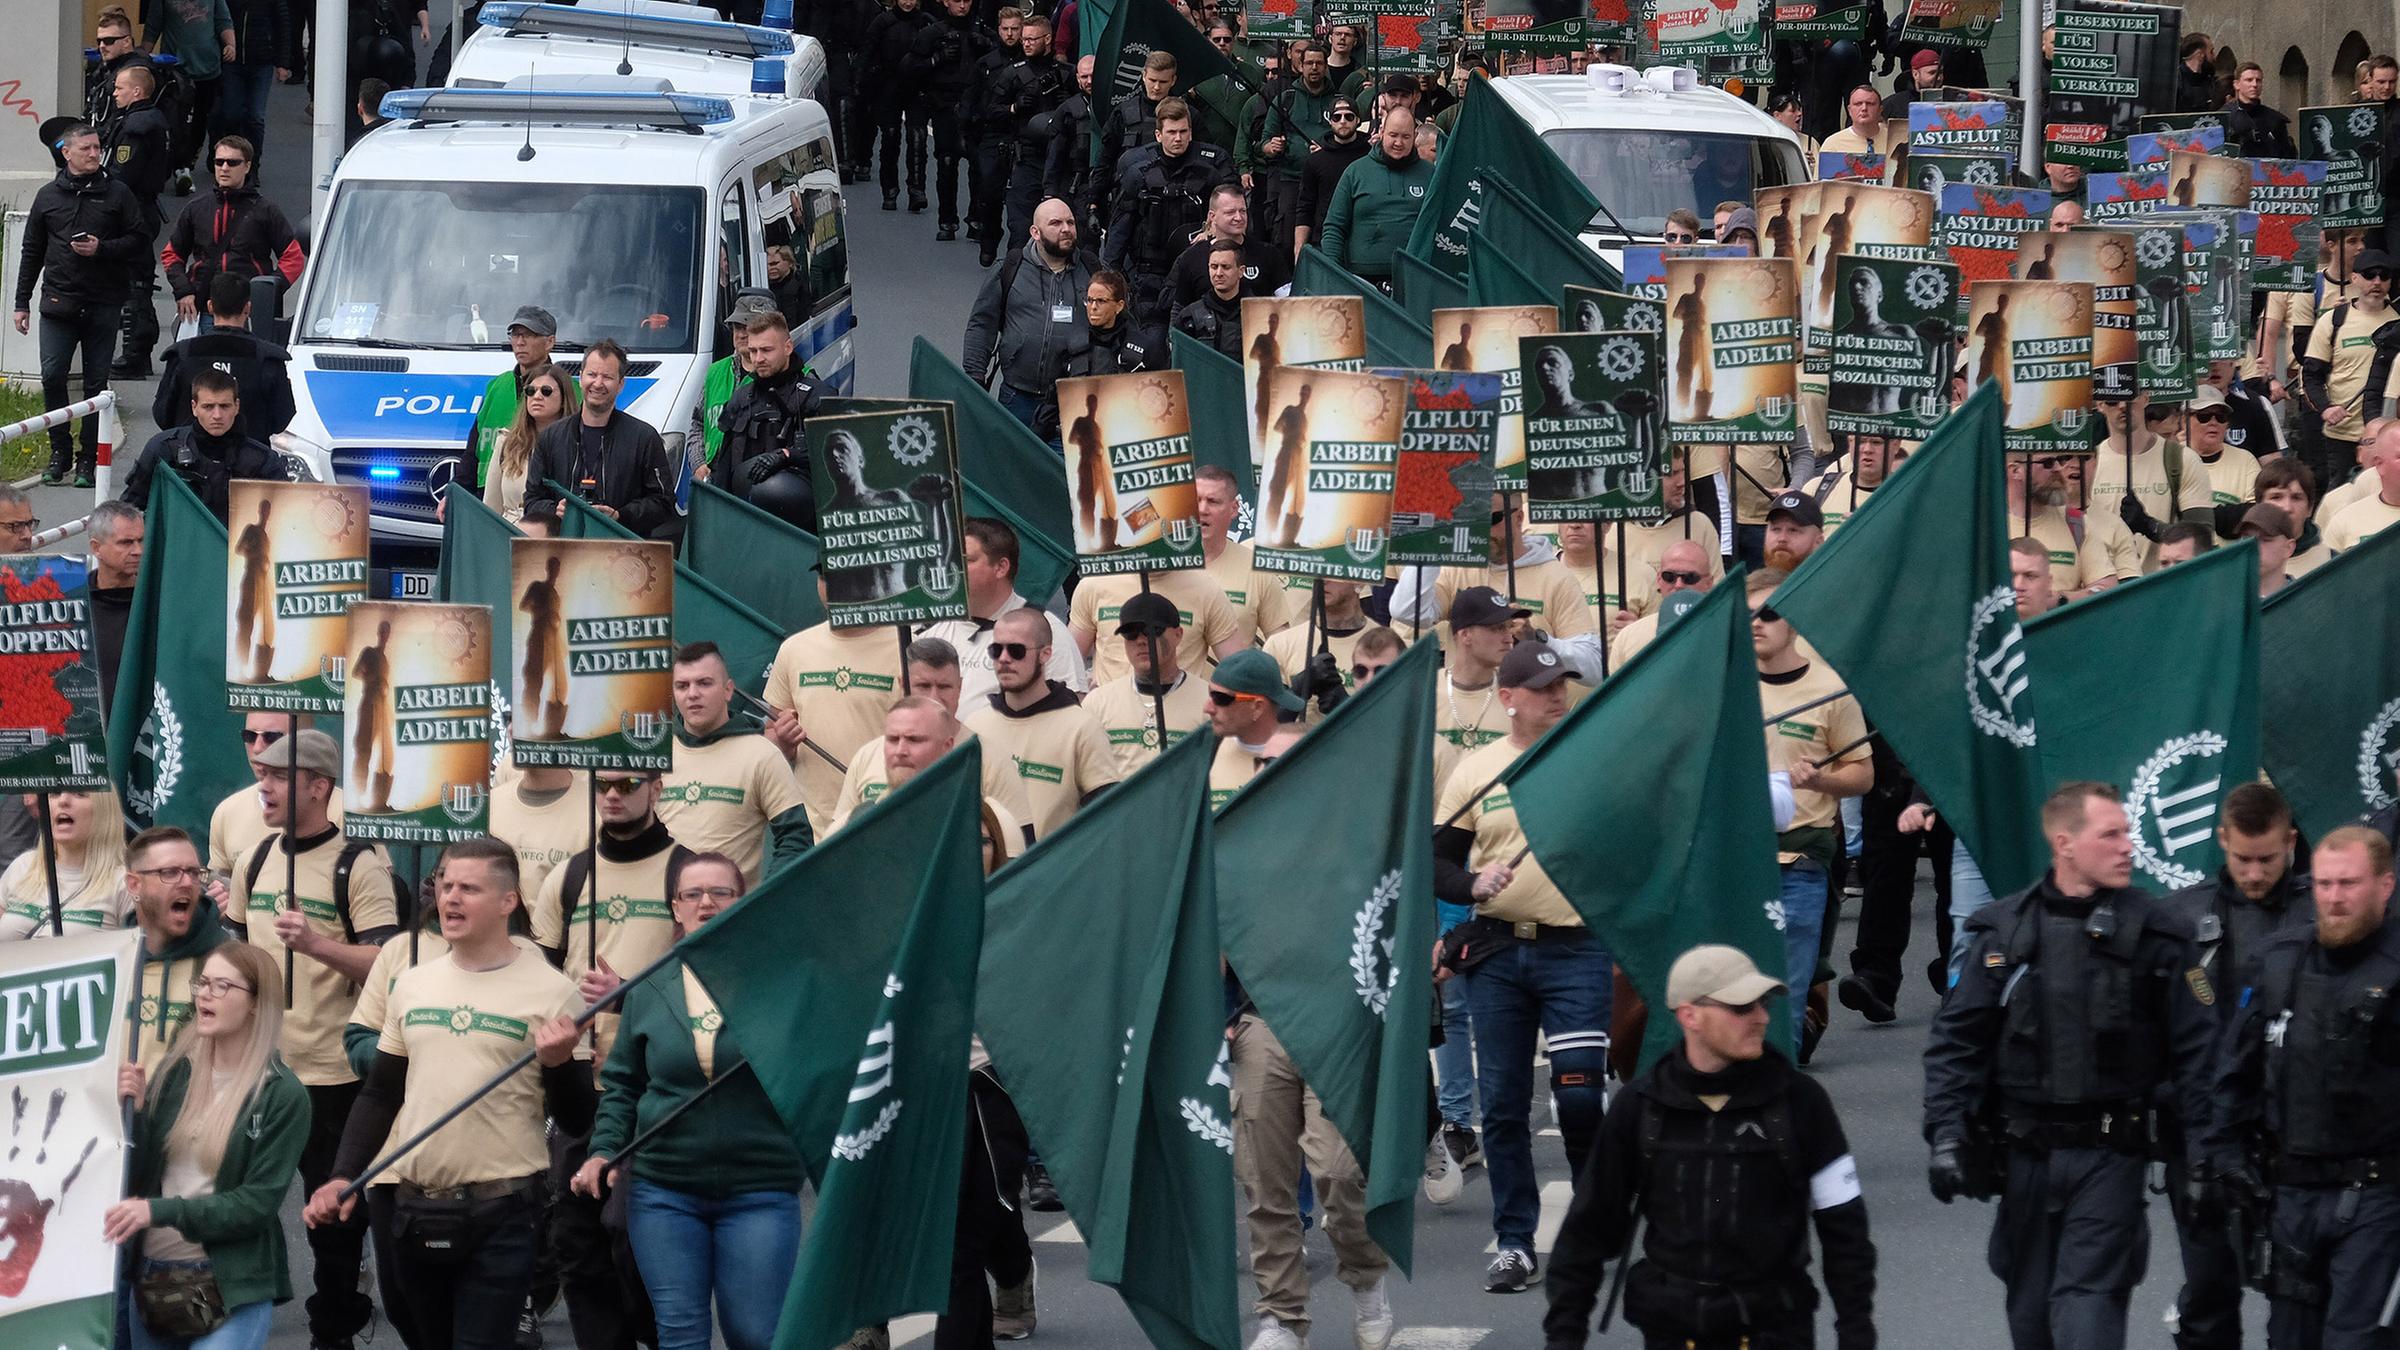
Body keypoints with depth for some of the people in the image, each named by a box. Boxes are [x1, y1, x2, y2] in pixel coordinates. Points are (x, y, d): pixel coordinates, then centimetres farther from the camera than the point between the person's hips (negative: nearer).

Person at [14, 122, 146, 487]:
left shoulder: (117, 194, 4)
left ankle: (87, 460, 7)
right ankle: (60, 451, 7)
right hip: (59, 301, 1)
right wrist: (22, 302, 13)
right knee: (52, 376, -8)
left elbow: (140, 242, 4)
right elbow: (32, 251, 15)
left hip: (103, 304, -1)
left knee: (96, 384, 1)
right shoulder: (48, 196, 10)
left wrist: (102, 249, -12)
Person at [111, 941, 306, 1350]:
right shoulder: (175, 1072, 3)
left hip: (232, 1287, -5)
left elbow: (259, 1202, -14)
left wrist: (160, 1211, -22)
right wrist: (132, 1113, -12)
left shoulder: (283, 1097, -8)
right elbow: (136, 1176, 6)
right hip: (150, 1276, 5)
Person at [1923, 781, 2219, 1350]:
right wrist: (1947, 1135, -4)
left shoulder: (2155, 934, -2)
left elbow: (2198, 1045, 0)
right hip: (2026, 1153, 3)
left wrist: (2209, 1140, -7)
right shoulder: (2003, 933, 2)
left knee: (2089, 1301, -12)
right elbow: (1956, 1041, 5)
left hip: (2110, 1156, -3)